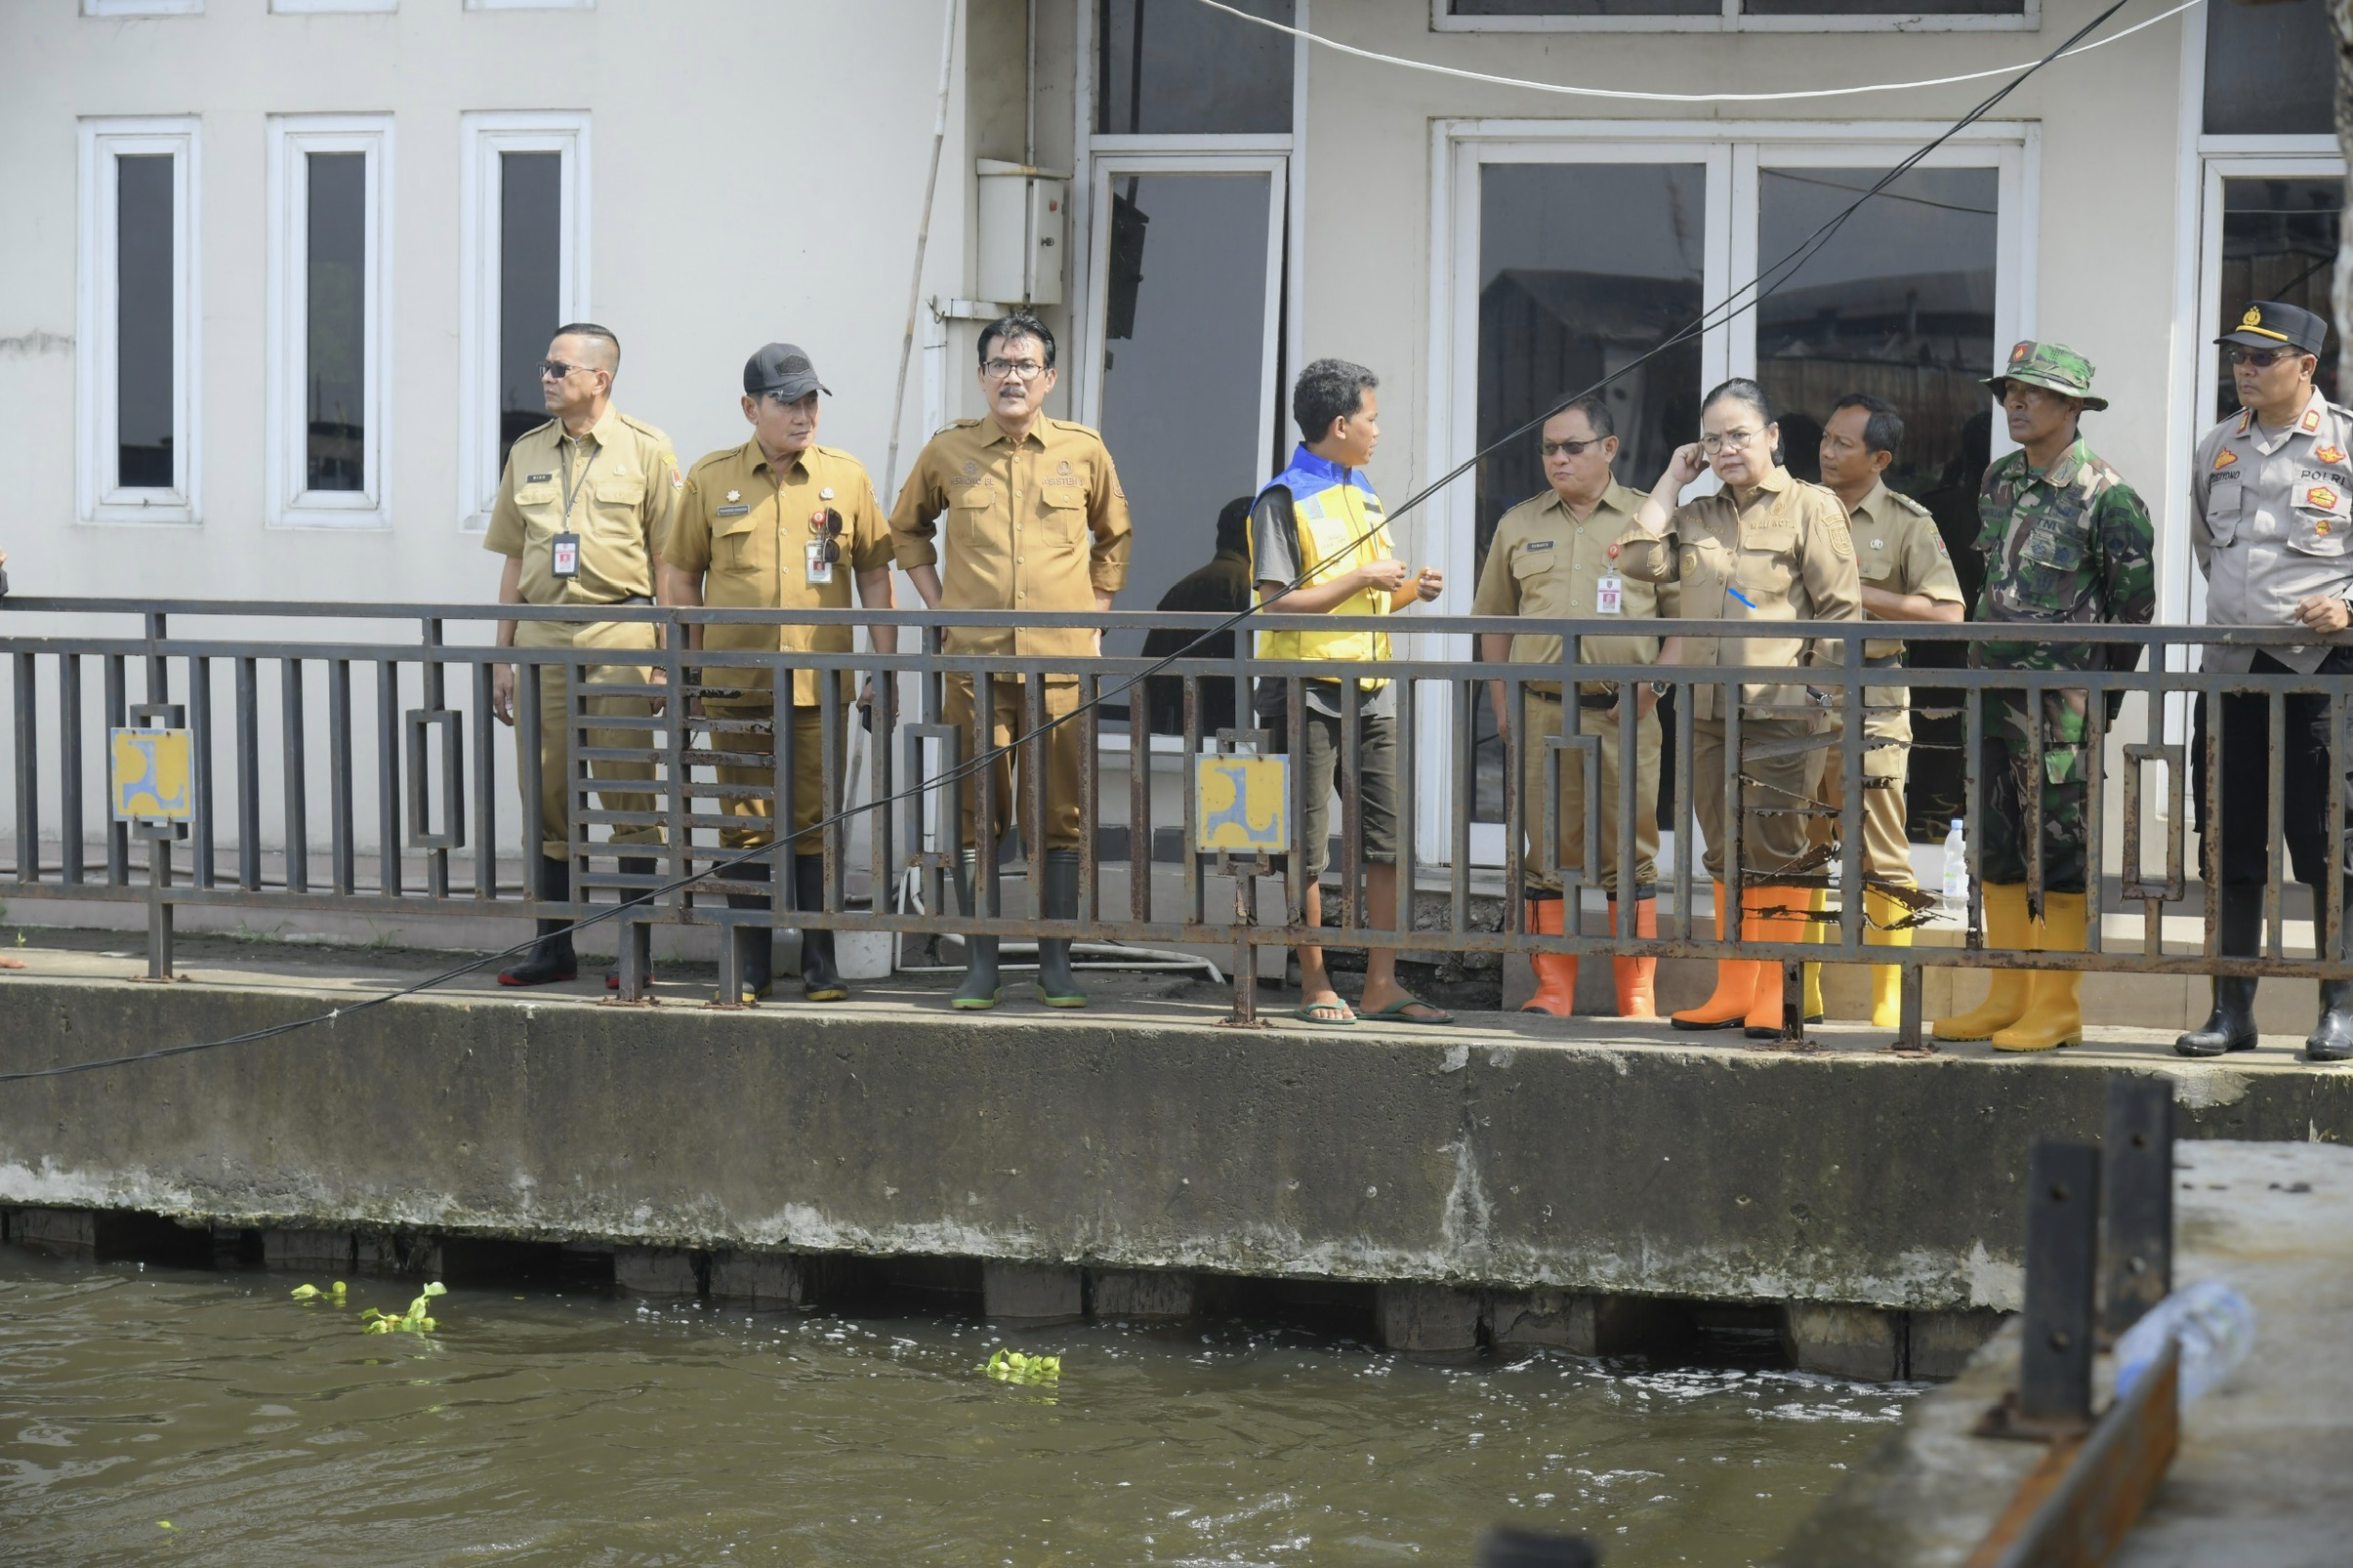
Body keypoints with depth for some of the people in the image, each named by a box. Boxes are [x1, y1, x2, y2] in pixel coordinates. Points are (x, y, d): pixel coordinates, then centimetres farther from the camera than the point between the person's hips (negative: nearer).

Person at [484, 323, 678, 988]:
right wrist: (502, 657, 13)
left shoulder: (645, 450, 2)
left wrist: (669, 653, -5)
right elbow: (514, 564, 17)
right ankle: (553, 945, 12)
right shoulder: (527, 453, 14)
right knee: (547, 799, 6)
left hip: (619, 634, -4)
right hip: (541, 634, 4)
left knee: (628, 798, -3)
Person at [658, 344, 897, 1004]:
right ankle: (751, 963, 10)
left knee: (815, 823, 3)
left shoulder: (846, 476, 5)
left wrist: (886, 666, 4)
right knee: (745, 823, 4)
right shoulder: (710, 479, 4)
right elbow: (680, 575, 8)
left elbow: (874, 573, 9)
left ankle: (819, 960, 10)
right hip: (737, 681, 0)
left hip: (820, 683, 0)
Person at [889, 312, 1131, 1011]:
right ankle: (980, 966, 9)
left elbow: (1114, 536, 21)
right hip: (974, 658, 0)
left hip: (1061, 661, 0)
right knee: (975, 814, 2)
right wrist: (937, 605, 11)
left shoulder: (1084, 451, 6)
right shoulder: (948, 451, 6)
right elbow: (906, 527, 22)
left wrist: (1093, 613, 11)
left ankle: (1056, 964, 10)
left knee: (1059, 815, 2)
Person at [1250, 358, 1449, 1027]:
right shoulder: (1284, 500, -8)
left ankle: (1381, 984, 8)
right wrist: (1363, 578, -16)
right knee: (1307, 845, -1)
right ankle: (1315, 987, 5)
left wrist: (1410, 590, 5)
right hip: (1307, 689, -7)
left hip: (1371, 688, 7)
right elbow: (1279, 602, -16)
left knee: (1386, 838, 3)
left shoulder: (1365, 497, 17)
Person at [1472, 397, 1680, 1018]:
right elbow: (1493, 617, 17)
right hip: (1542, 711, 2)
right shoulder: (1518, 526, 12)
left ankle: (1638, 995, 5)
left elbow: (1684, 613, 5)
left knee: (1630, 854, 0)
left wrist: (1653, 685, -7)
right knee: (1546, 851, 3)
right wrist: (1501, 705, 10)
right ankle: (1551, 989, 9)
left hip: (1625, 715, -2)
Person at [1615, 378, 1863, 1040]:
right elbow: (1641, 560, 3)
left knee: (1776, 857, -6)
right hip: (1708, 715, 6)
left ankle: (1776, 996, -2)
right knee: (1727, 857, 10)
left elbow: (1841, 609, -3)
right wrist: (1672, 480, 7)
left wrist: (1813, 684, -11)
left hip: (1782, 716, -6)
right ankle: (1733, 991, 16)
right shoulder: (1697, 515, 17)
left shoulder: (1811, 508, -1)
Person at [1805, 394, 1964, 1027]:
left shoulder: (1908, 523, 0)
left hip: (1872, 702, -4)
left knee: (1882, 856, -4)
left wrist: (1861, 594, -12)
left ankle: (1891, 998, 0)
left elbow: (1946, 611, -10)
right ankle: (1803, 993, 13)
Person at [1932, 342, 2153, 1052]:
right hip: (1994, 685, 7)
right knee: (1998, 845, 9)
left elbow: (2135, 602, -5)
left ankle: (2055, 1007, 0)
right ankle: (2007, 999, 16)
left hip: (2060, 695, -7)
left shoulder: (2106, 496, -9)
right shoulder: (1999, 482, 12)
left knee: (2060, 846, -4)